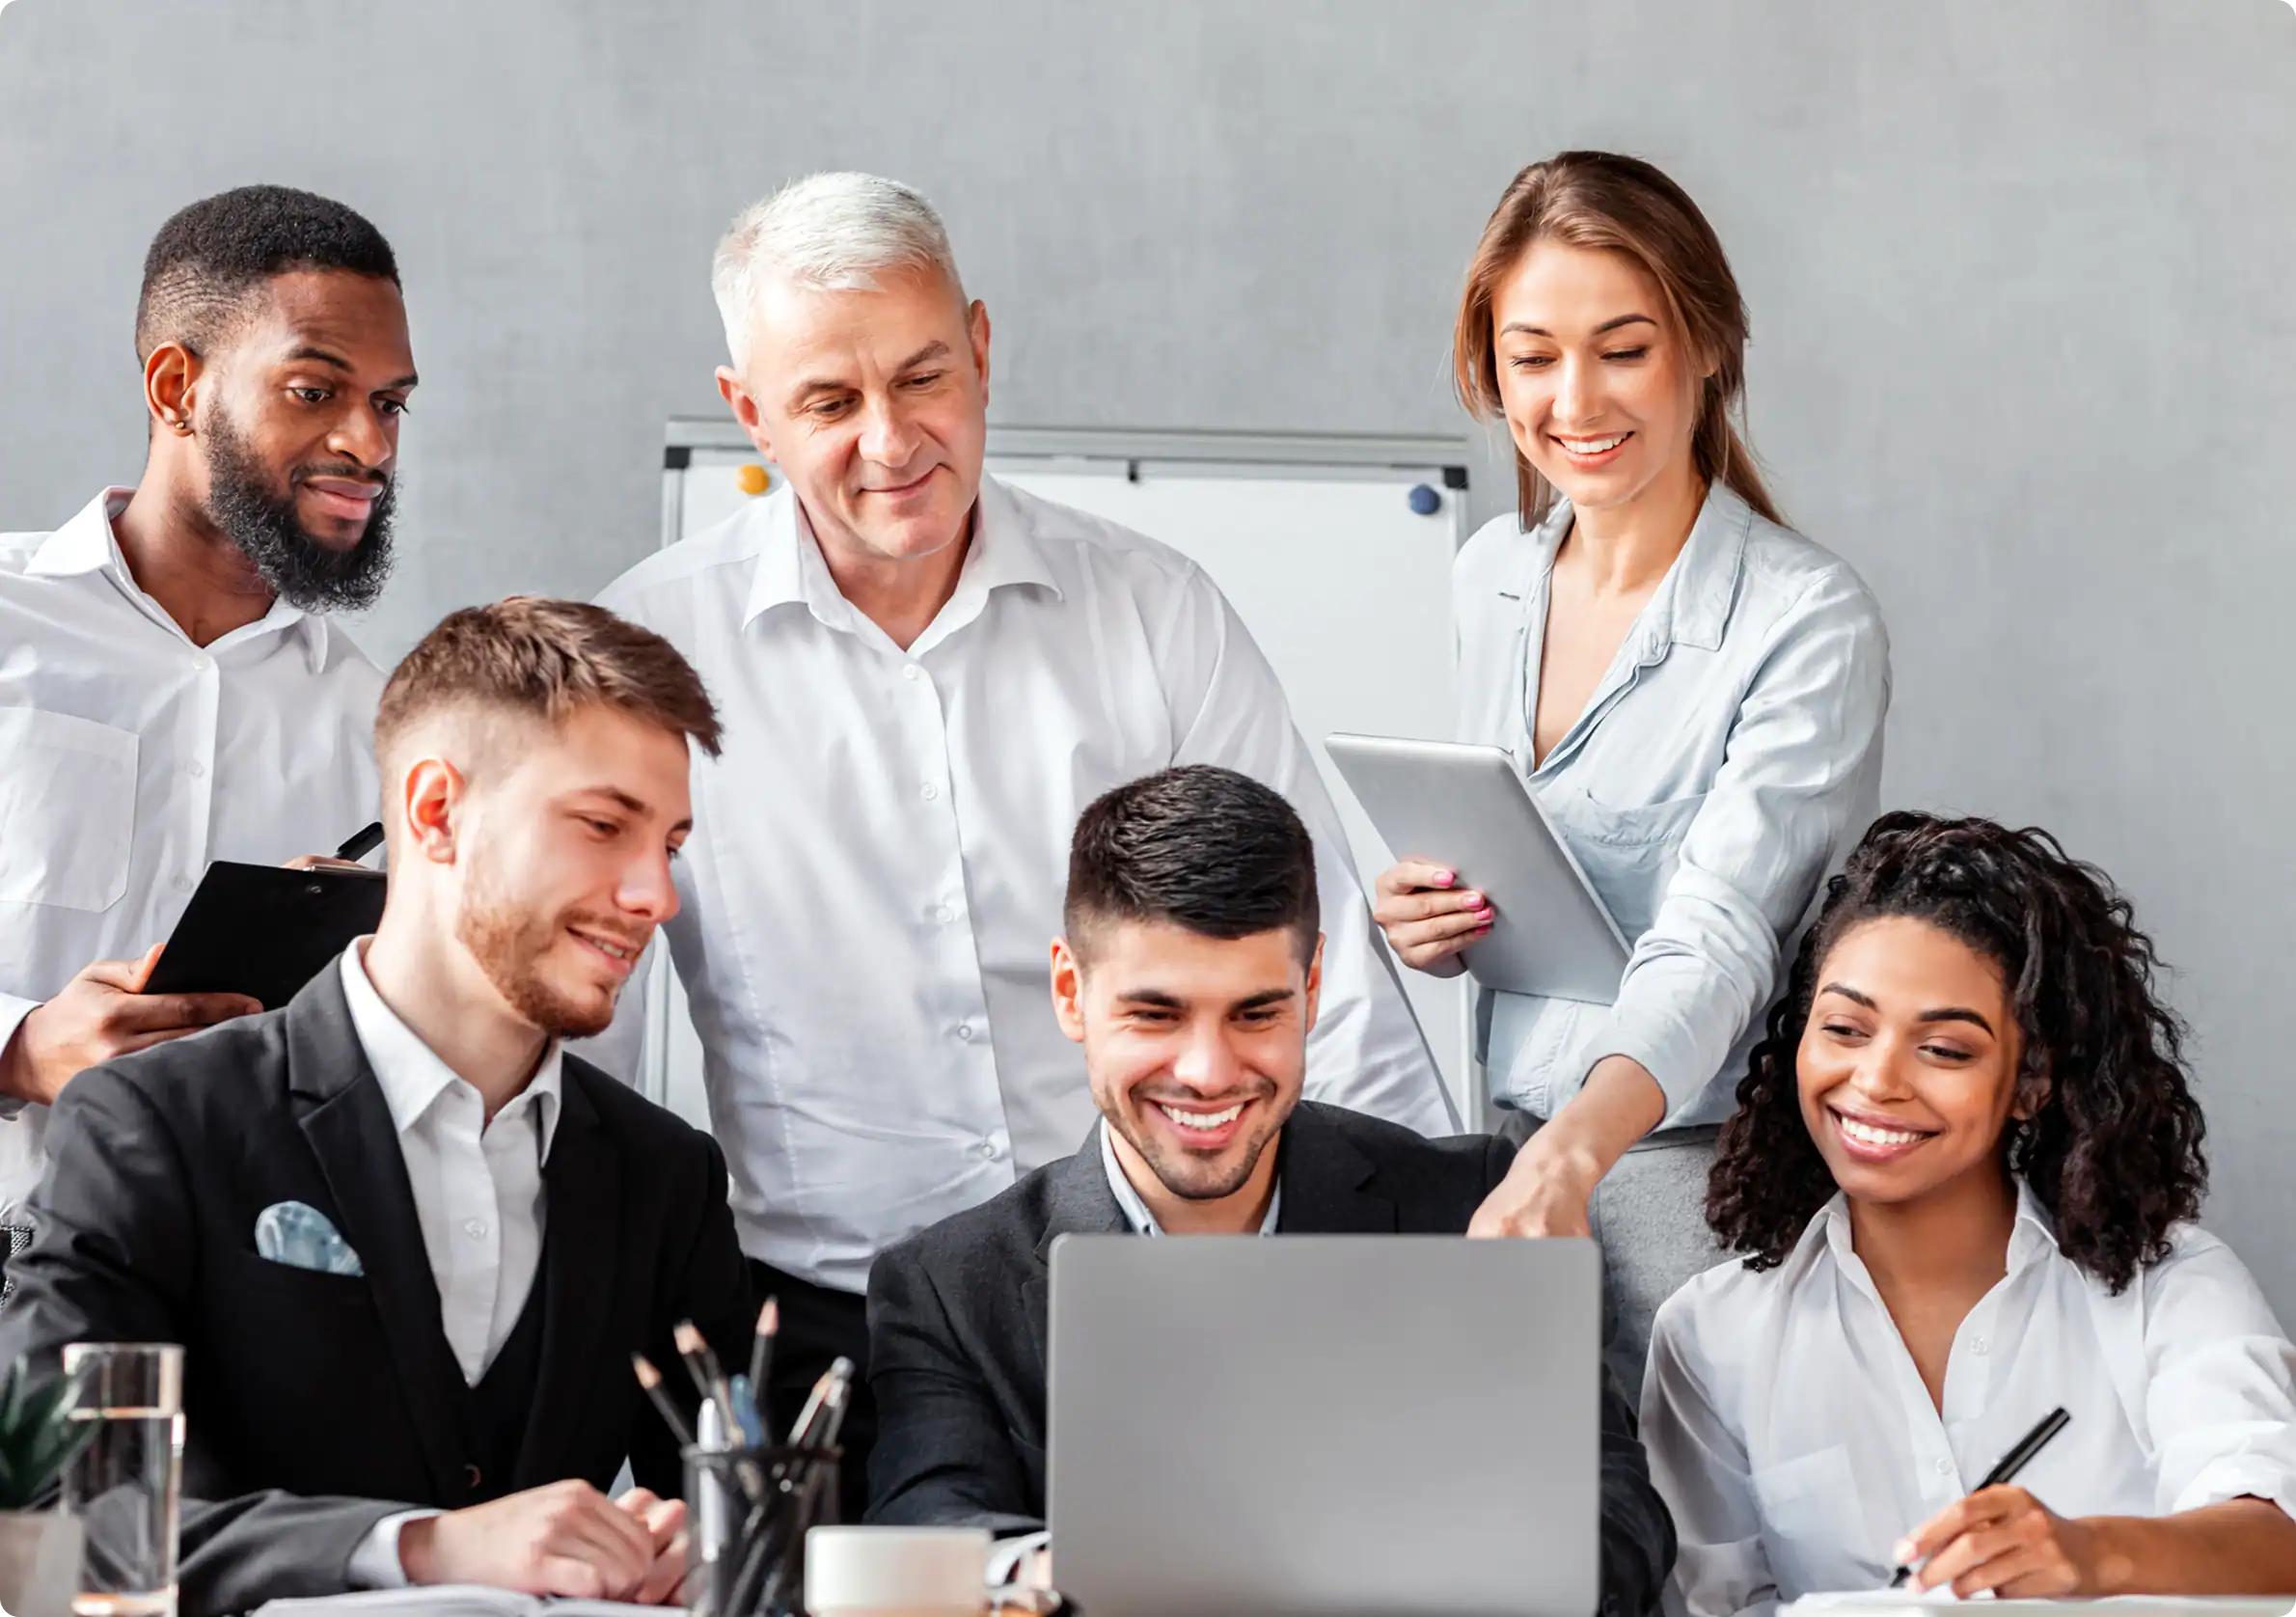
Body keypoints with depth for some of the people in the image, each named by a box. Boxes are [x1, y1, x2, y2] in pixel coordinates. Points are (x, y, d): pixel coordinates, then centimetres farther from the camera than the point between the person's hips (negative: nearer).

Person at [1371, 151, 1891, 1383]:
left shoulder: (1808, 624, -14)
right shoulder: (1494, 577, 8)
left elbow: (1715, 940, -25)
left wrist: (1574, 1152, -42)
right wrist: (1425, 922, -1)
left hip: (1702, 1175, -6)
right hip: (1511, 1142, 6)